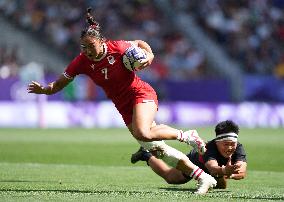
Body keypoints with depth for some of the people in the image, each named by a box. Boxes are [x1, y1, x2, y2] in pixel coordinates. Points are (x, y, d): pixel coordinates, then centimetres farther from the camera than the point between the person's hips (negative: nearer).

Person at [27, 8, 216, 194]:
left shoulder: (116, 47, -16)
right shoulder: (81, 62, -9)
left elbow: (139, 43, 4)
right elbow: (59, 84, -3)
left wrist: (149, 55, -14)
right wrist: (43, 89, -21)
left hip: (141, 93, -5)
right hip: (124, 107, 5)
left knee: (143, 134, -33)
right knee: (156, 148, -1)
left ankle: (187, 135, -7)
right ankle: (204, 178, 7)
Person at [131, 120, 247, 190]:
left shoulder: (239, 148, -39)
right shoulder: (211, 147, -49)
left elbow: (242, 172, -53)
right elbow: (213, 168, -68)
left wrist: (229, 174, -74)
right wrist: (224, 171, -90)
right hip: (194, 161, -4)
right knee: (169, 177, 21)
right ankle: (146, 156, 46)